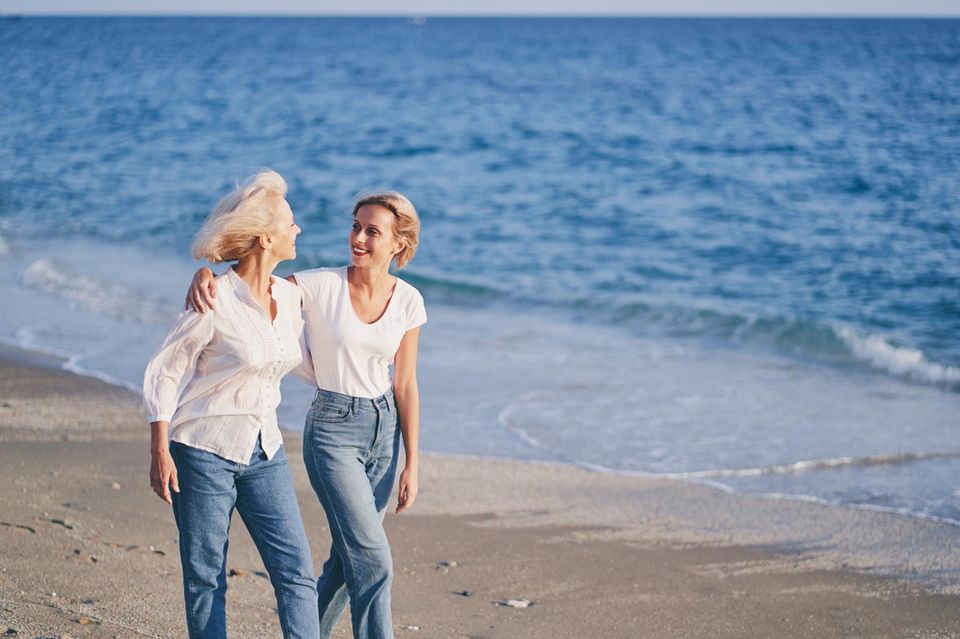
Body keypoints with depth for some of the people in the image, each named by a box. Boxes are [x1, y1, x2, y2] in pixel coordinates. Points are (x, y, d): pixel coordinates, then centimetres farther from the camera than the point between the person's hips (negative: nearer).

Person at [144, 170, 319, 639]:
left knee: (296, 572, -2)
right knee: (205, 578, 4)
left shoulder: (290, 296, 2)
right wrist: (160, 454, -12)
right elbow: (162, 374, -9)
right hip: (205, 449, -6)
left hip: (263, 452, 6)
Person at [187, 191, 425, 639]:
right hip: (332, 429, -4)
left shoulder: (408, 301, -1)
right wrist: (205, 273, -31)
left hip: (383, 429, 4)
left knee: (349, 558, 12)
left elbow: (405, 385, 4)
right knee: (374, 562, -11)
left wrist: (412, 463, 3)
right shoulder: (321, 286, -11)